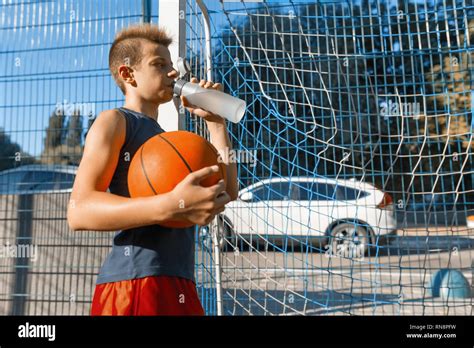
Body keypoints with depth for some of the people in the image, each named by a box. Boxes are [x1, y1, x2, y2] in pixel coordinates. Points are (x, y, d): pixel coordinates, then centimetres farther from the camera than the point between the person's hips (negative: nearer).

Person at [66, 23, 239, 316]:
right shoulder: (114, 121, 0)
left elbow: (228, 191, 15)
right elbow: (79, 210, -14)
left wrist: (216, 121, 15)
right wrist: (170, 206, -29)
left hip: (181, 288, 8)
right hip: (135, 286, -8)